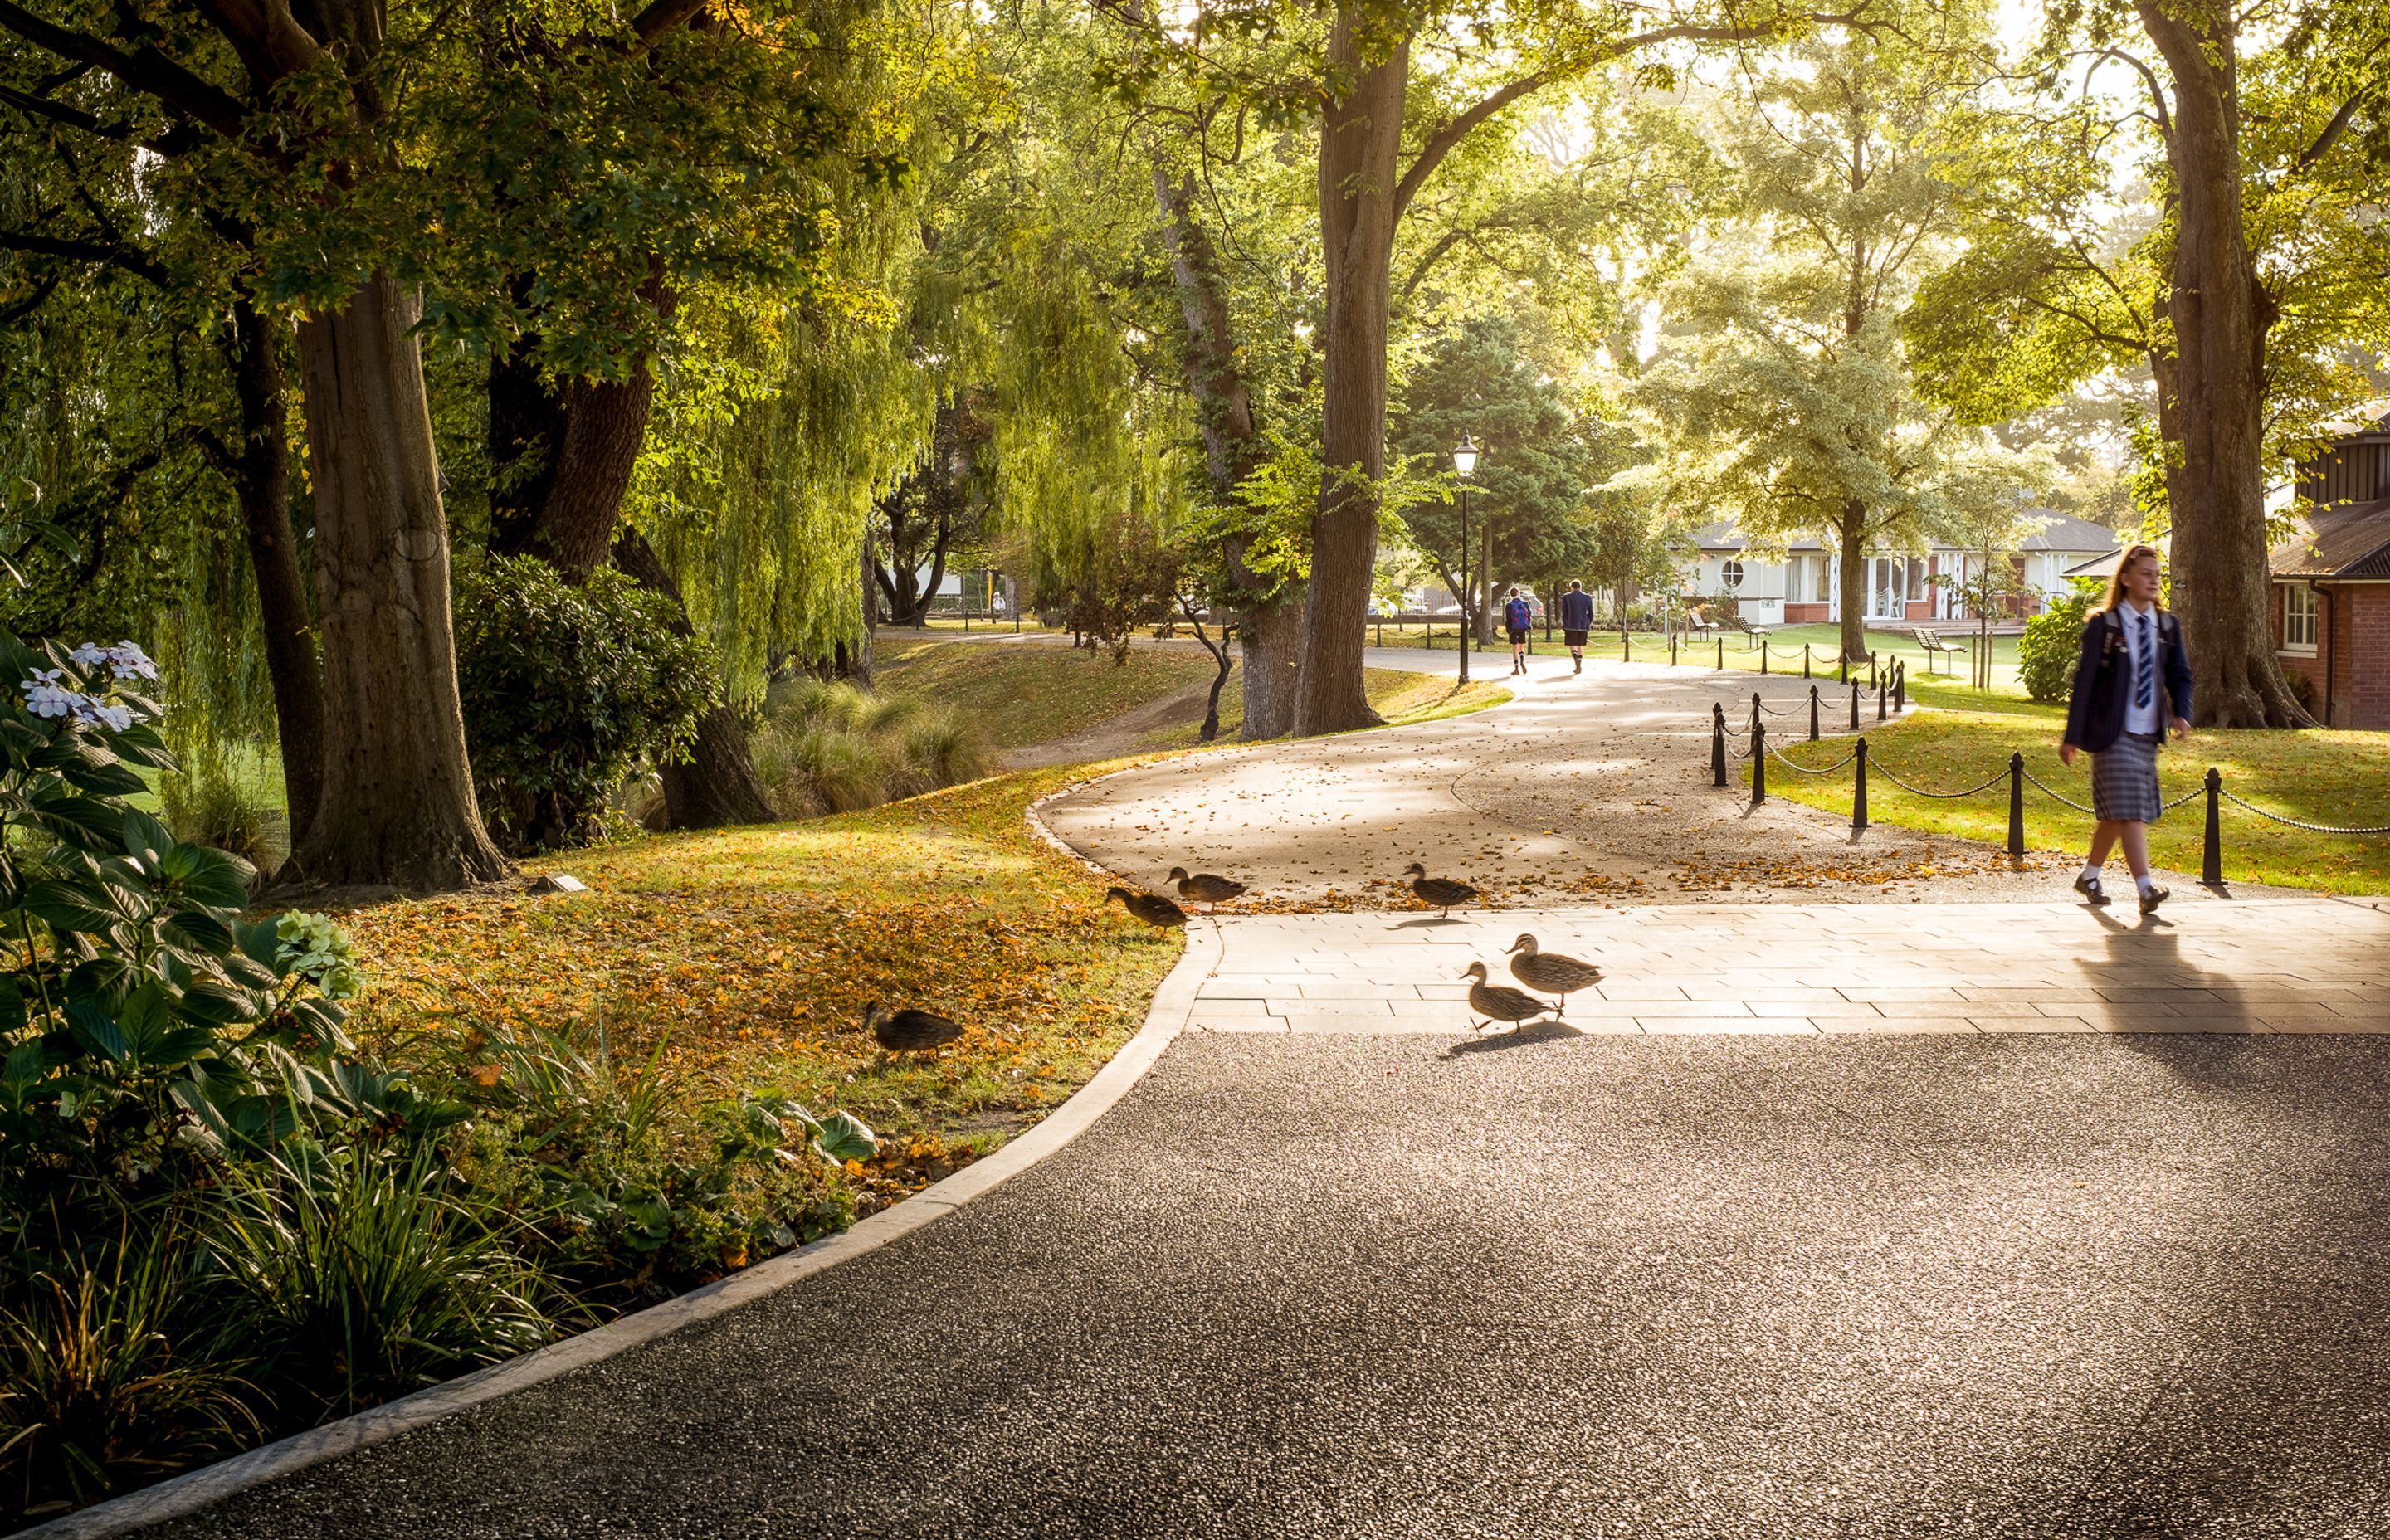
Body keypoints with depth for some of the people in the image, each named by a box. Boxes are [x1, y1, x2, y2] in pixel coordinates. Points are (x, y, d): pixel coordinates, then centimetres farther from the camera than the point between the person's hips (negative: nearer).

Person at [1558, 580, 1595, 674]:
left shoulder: (1566, 597, -4)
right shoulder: (1588, 598, 2)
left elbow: (1564, 613, 0)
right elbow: (1591, 613, 4)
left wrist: (1564, 625, 11)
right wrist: (1588, 624, 18)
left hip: (1571, 625, -3)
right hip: (1583, 626, 3)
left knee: (1572, 645, 1)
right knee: (1580, 645, 15)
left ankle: (1578, 665, -24)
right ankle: (1579, 667, 15)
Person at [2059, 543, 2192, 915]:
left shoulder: (2168, 626, 9)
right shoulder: (2103, 625, -6)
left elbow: (2180, 674, 9)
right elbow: (2084, 680, -6)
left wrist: (2180, 713, -12)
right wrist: (2073, 736, -8)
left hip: (2148, 734, 6)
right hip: (2113, 734, -6)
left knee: (2115, 813, 12)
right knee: (2129, 810, -12)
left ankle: (2089, 877, 27)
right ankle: (2145, 889, -17)